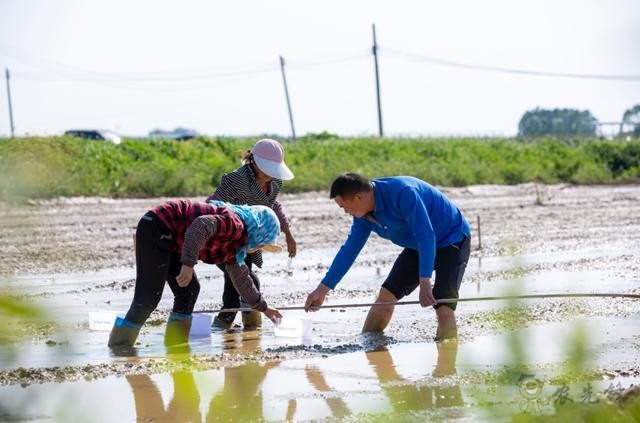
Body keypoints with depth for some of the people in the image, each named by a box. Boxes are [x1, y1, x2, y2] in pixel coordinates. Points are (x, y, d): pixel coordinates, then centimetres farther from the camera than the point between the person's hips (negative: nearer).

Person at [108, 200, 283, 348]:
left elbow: (241, 279, 32)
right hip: (156, 229, -10)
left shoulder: (233, 245, 18)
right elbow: (201, 226, -31)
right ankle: (117, 349, -13)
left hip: (168, 239, 10)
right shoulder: (235, 224, -13)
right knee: (148, 298, -13)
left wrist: (262, 307, 40)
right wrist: (189, 264, -33)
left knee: (188, 290, 9)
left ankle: (175, 345, 13)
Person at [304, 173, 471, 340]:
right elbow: (349, 250, 2)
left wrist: (424, 283, -44)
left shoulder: (402, 193, -33)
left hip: (453, 239, -8)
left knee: (443, 307, -22)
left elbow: (426, 236, -37)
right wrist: (321, 290, 2)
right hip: (418, 246, 8)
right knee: (386, 295, 5)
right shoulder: (364, 216, -7)